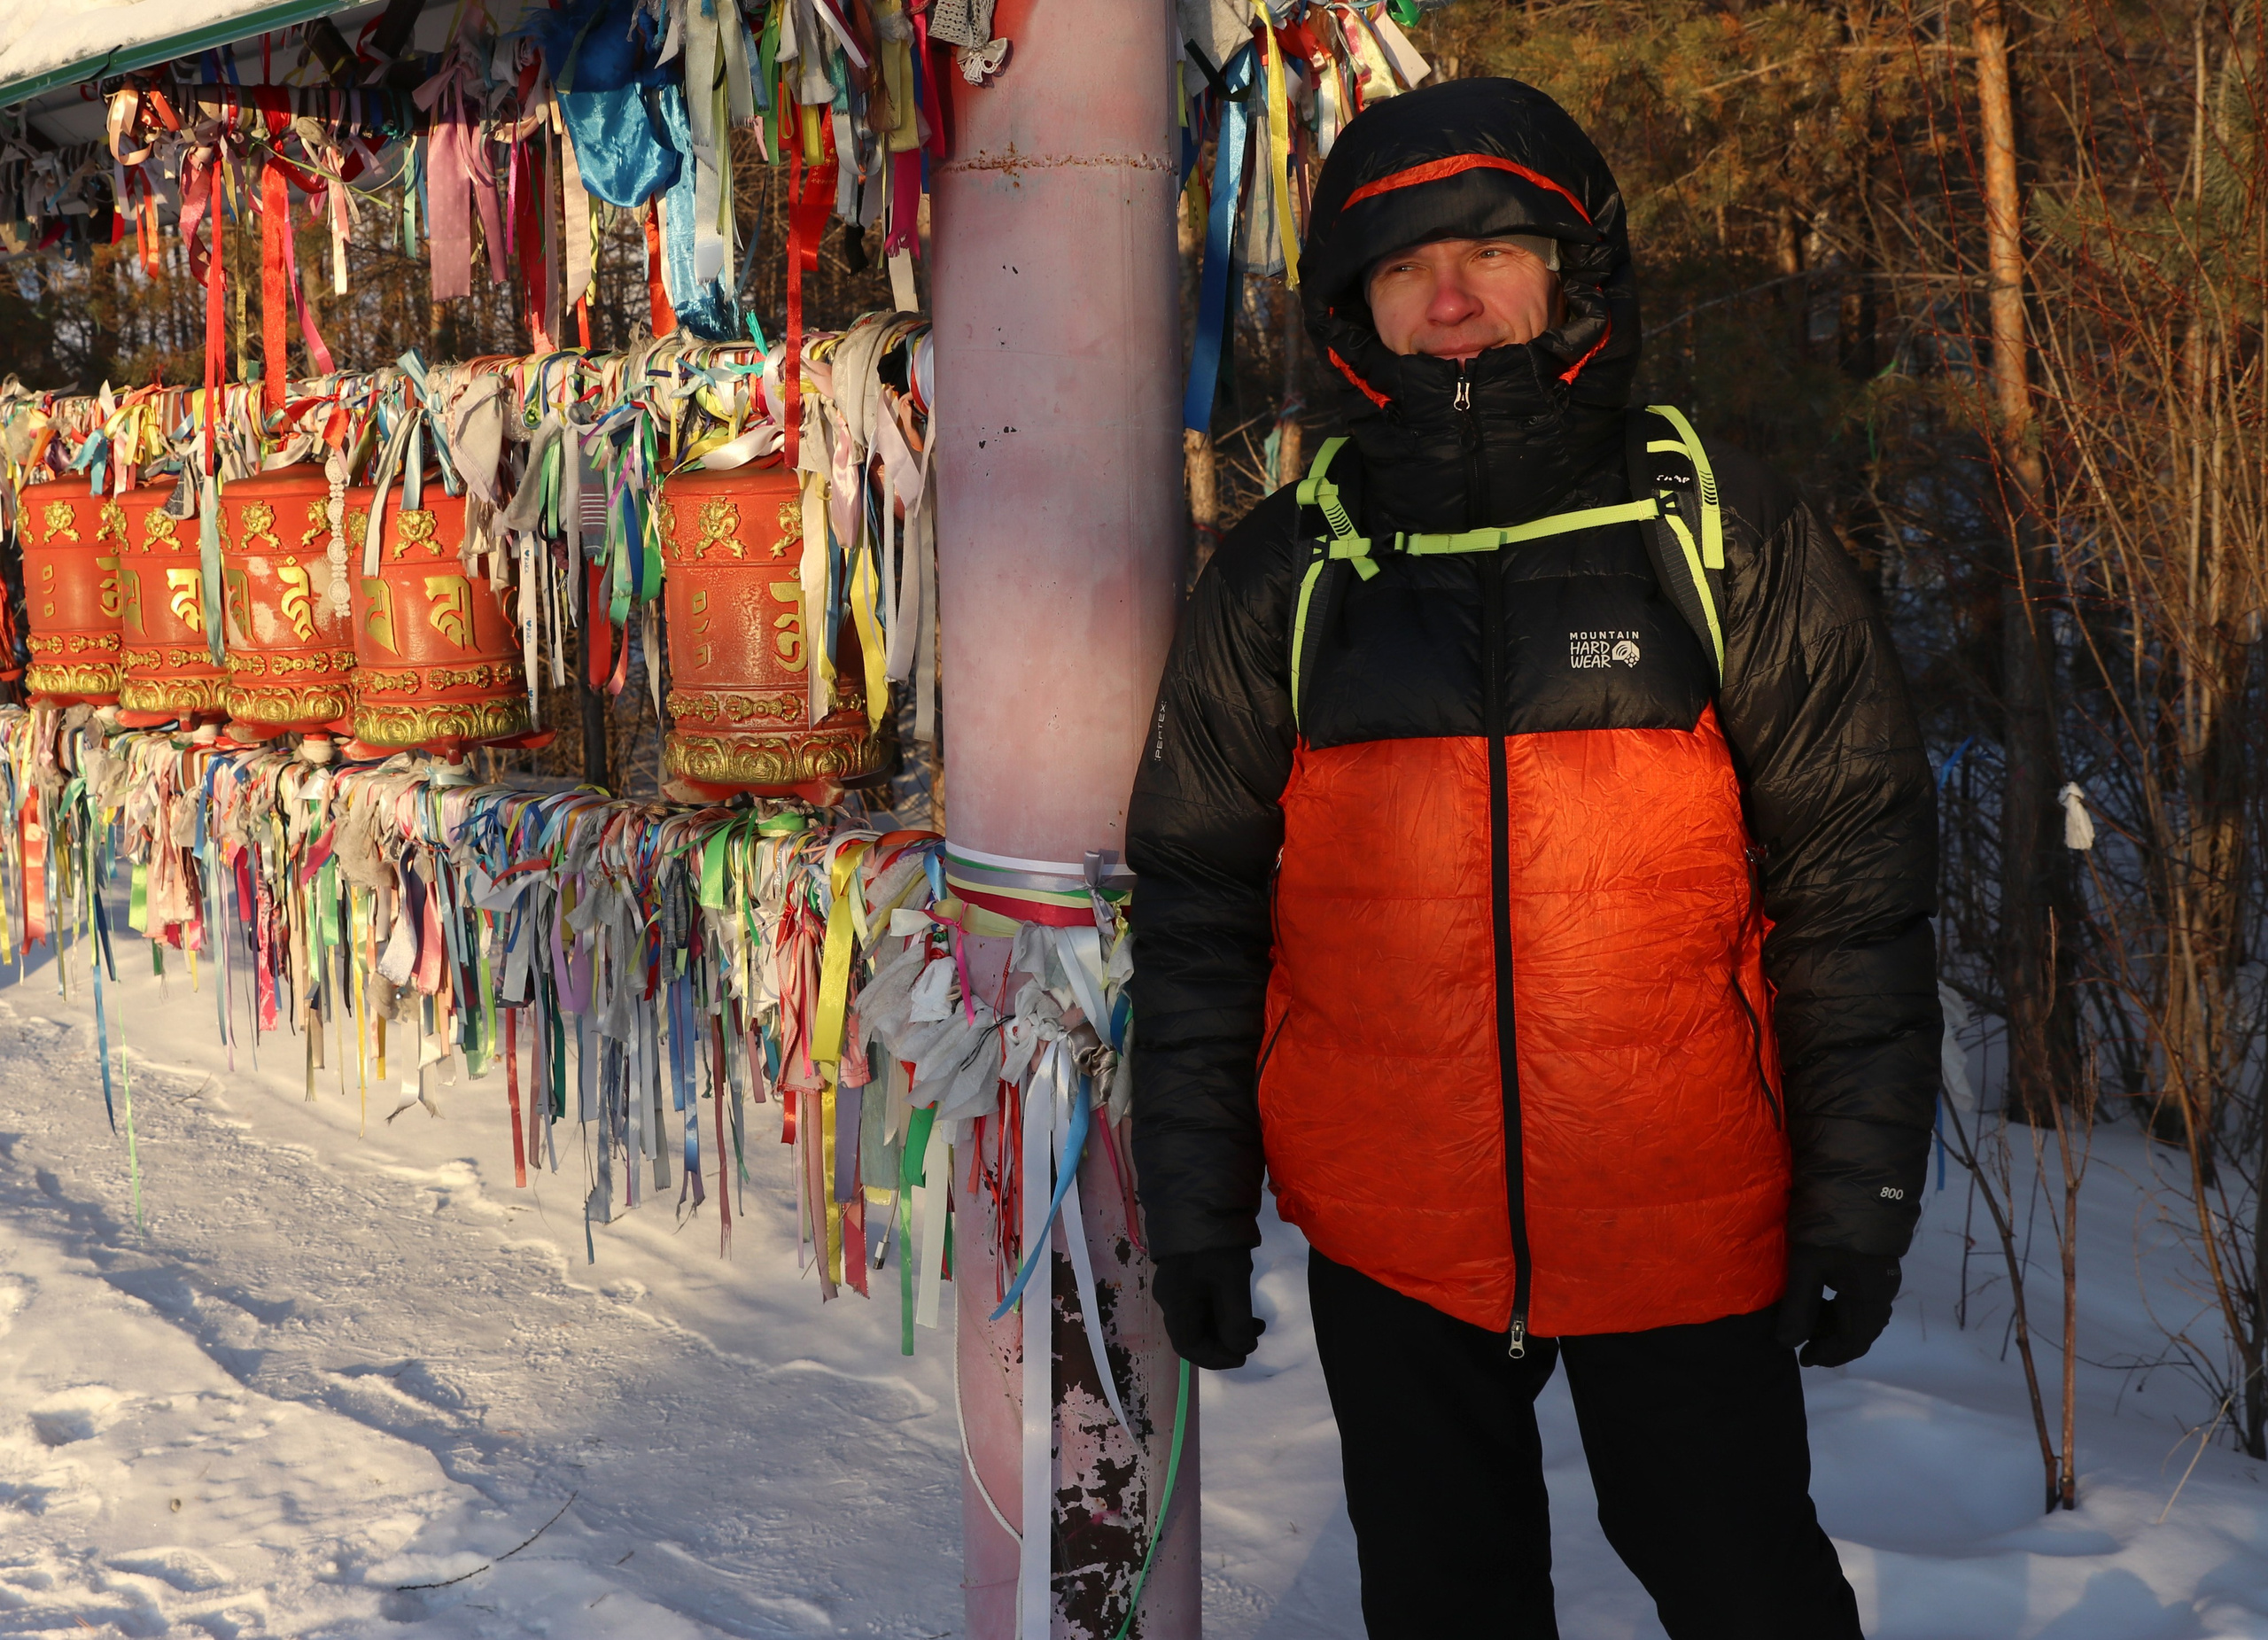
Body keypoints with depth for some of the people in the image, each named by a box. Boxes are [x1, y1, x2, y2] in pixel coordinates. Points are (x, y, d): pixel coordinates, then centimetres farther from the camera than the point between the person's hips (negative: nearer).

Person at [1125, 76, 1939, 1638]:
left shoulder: (1728, 538, -3)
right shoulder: (1286, 575, 0)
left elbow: (1855, 879, -2)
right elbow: (1198, 907, 4)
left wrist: (1861, 1196, -3)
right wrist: (1197, 1203, 2)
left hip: (1686, 1230, -1)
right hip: (1386, 1236, 2)